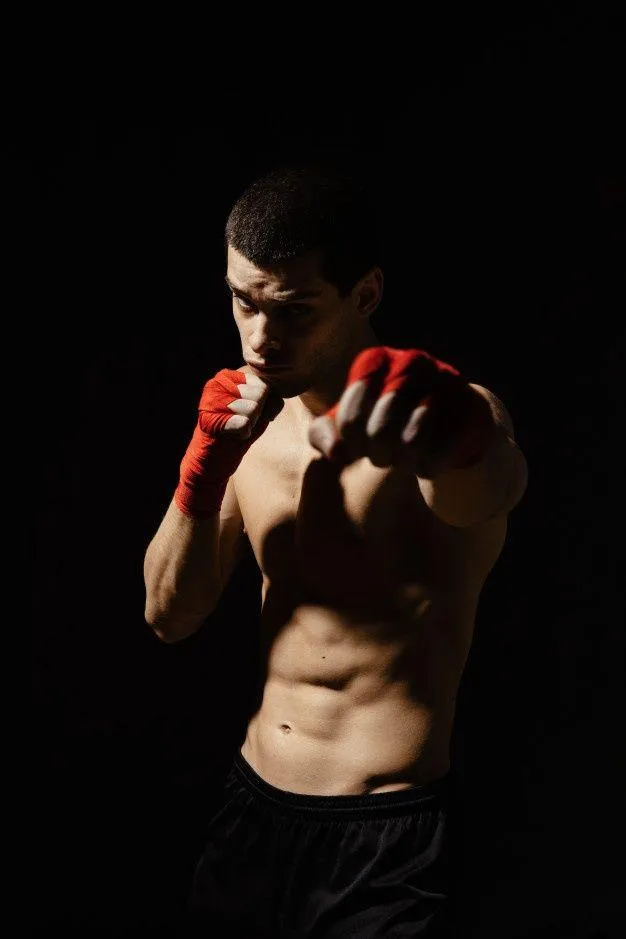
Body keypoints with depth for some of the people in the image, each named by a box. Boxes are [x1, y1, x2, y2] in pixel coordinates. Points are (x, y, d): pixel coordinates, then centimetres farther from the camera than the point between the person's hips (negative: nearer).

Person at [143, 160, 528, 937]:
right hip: (252, 798, 5)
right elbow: (170, 616, 1)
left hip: (388, 835, -5)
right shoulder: (248, 422, 2)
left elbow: (492, 487, -39)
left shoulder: (455, 417, -15)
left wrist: (455, 429, -62)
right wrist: (204, 469, -15)